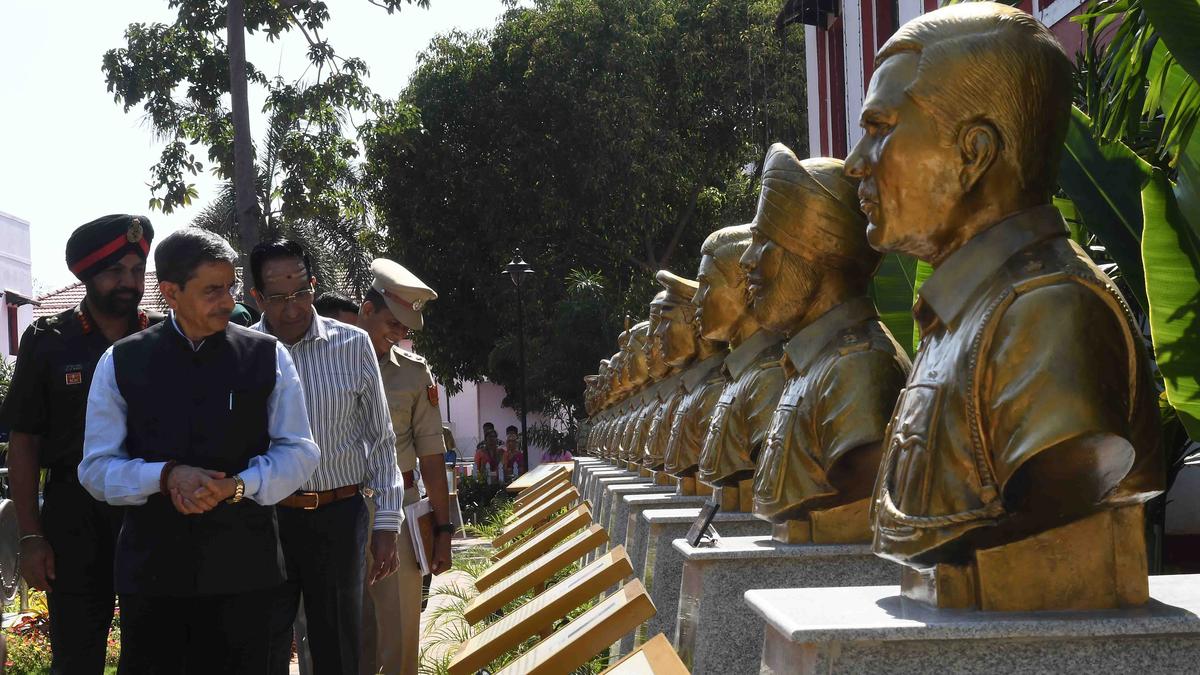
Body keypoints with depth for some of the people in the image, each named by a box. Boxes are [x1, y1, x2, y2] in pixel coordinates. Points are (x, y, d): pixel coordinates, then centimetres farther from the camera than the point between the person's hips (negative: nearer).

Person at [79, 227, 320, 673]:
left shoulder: (267, 356, 2)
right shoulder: (121, 363, 3)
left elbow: (298, 452, 2)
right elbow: (97, 467, 2)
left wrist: (236, 485, -16)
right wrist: (167, 476, -17)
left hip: (243, 566, 0)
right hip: (151, 565, 0)